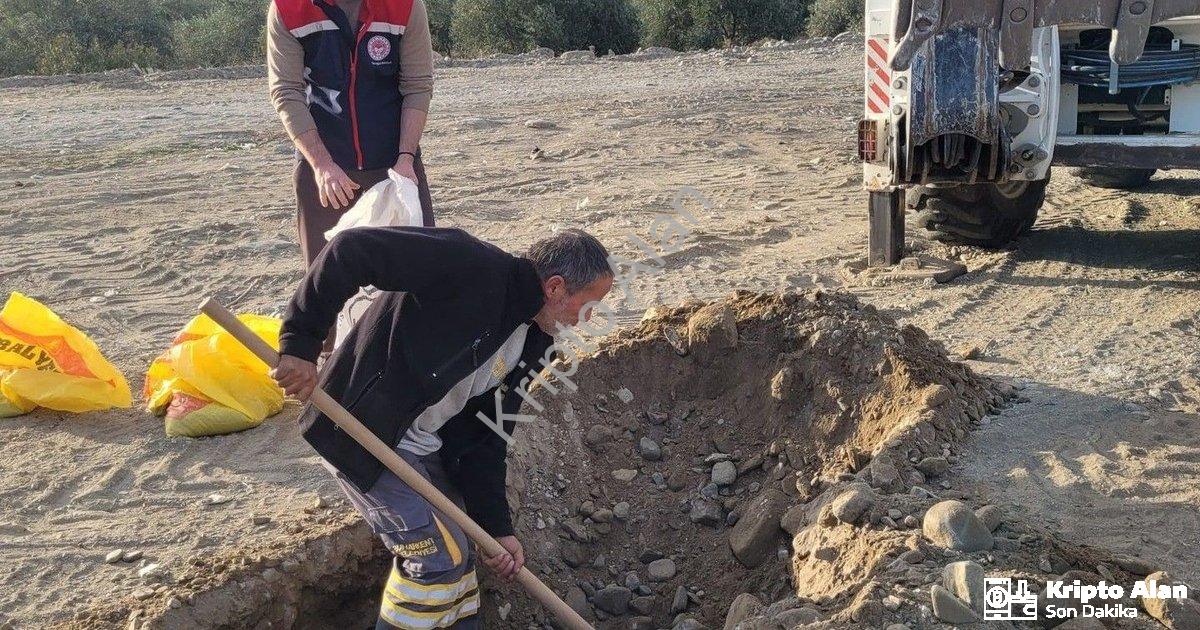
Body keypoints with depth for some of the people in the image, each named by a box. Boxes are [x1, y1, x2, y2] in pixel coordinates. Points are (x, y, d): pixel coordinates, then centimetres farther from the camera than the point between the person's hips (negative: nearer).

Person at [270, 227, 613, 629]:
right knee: (438, 554, -8)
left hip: (425, 446, 9)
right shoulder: (470, 265, -23)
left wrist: (496, 526, 3)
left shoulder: (531, 344, 4)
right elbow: (351, 250, -29)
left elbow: (485, 434, 7)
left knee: (455, 551, 15)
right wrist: (301, 344, -29)